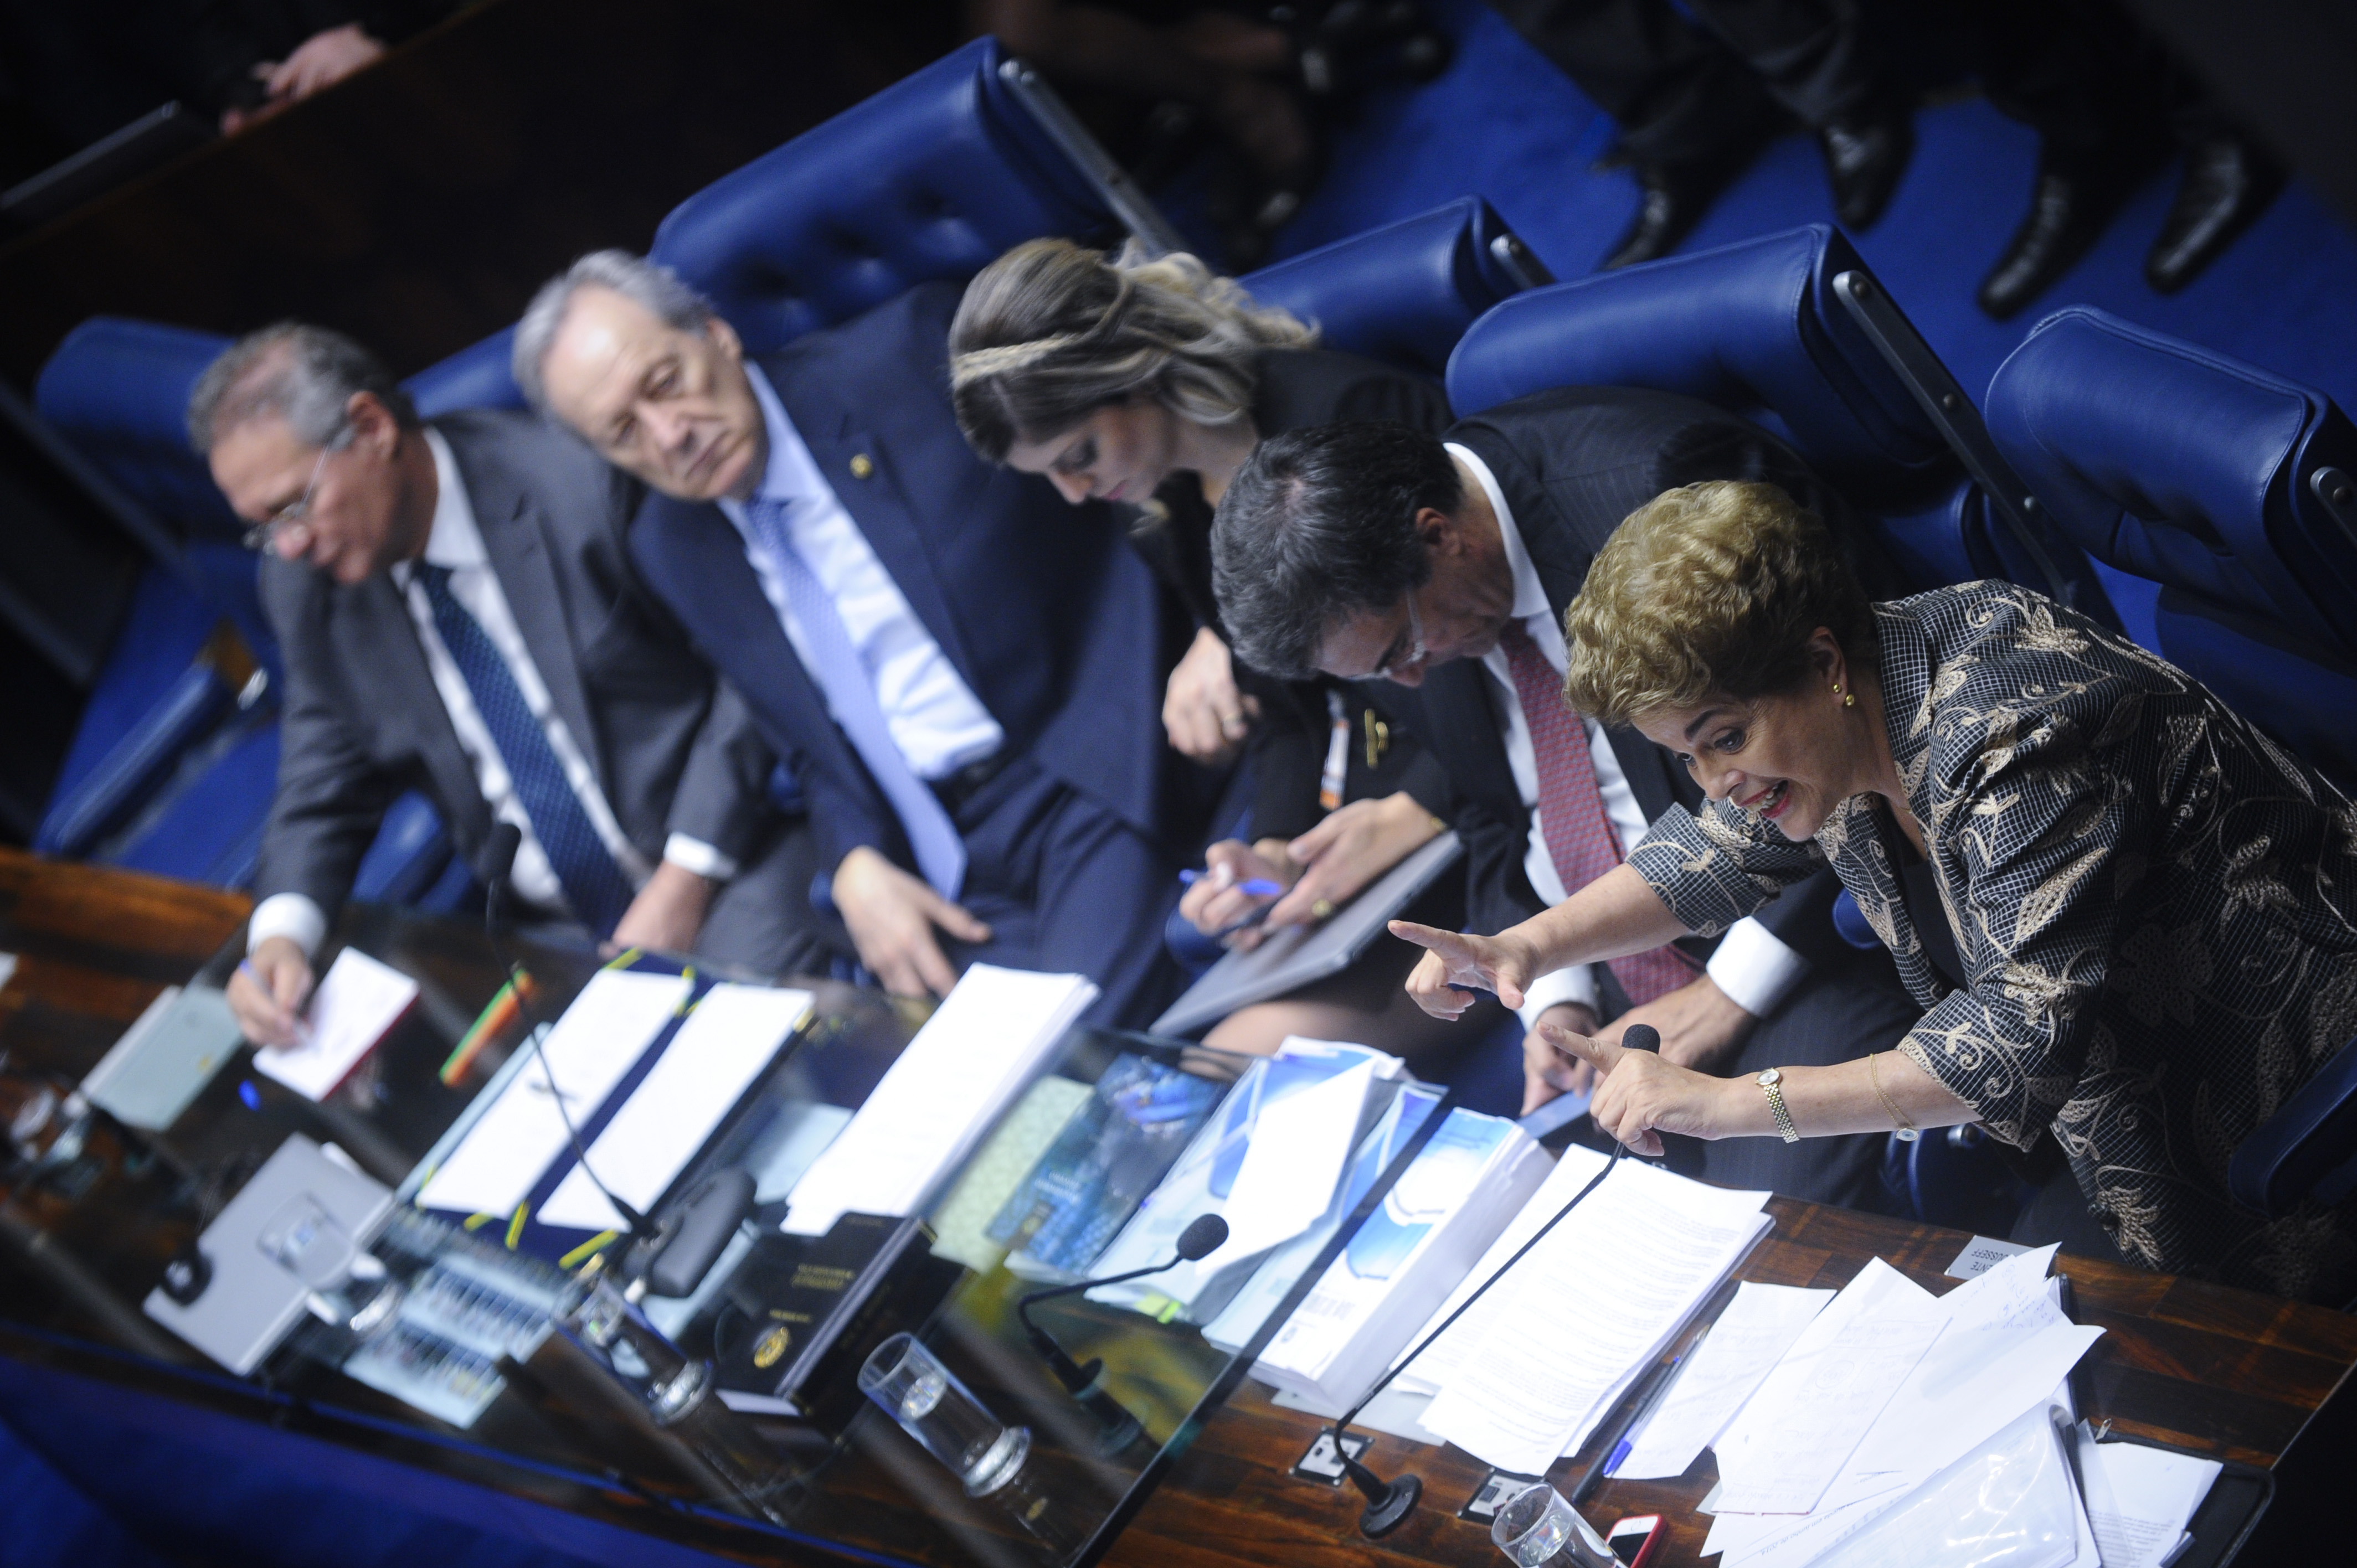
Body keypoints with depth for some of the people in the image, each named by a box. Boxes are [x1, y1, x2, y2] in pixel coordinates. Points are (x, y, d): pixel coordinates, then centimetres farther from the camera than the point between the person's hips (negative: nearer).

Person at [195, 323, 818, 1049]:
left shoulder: (579, 483, -15)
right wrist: (281, 934, -11)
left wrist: (685, 880, -15)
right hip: (550, 936, 5)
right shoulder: (302, 580, 2)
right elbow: (325, 794, 10)